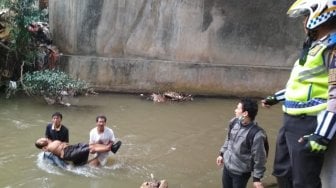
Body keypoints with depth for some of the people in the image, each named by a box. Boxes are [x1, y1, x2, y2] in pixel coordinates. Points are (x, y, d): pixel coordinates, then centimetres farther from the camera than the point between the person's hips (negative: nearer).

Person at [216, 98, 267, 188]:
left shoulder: (256, 135, -28)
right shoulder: (234, 122, -9)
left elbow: (259, 158, -18)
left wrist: (256, 178, -11)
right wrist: (222, 154, 19)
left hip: (241, 172, -6)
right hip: (227, 166, 7)